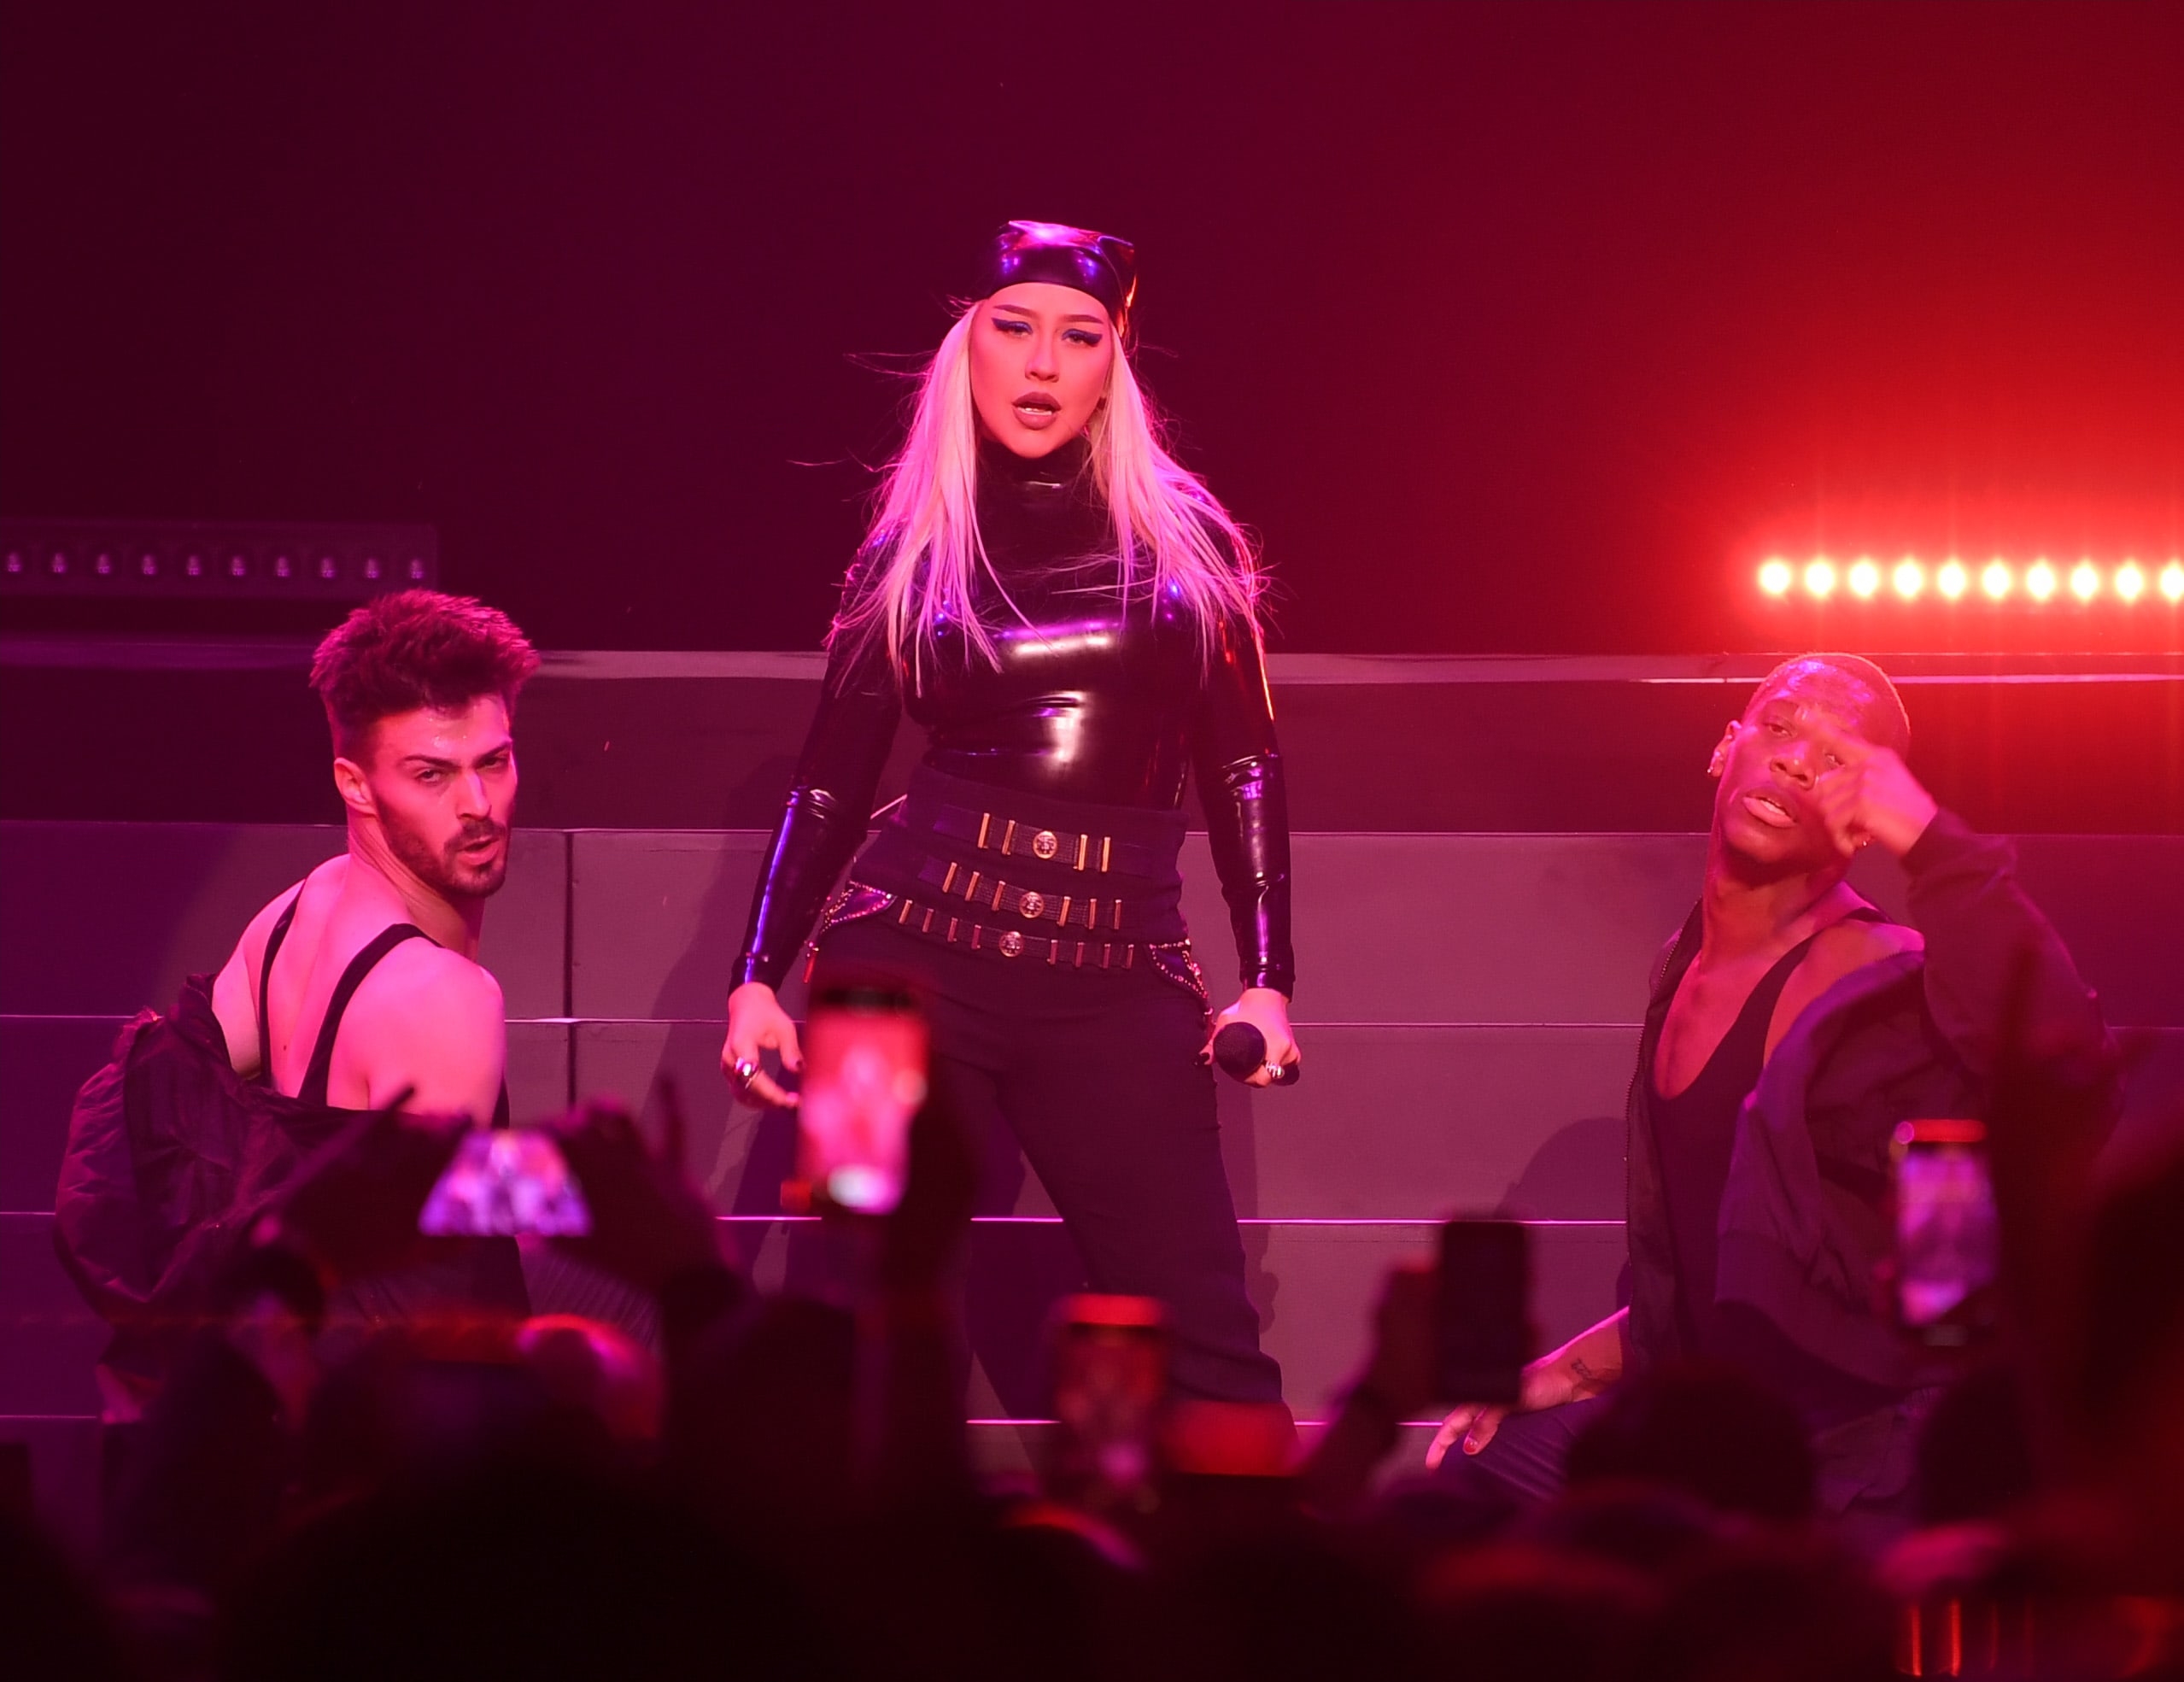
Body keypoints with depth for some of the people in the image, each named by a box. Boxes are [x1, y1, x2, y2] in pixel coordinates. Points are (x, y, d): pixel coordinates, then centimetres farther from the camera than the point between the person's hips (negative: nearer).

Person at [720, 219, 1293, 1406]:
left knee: (1201, 1349, -6)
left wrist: (1267, 981, 0)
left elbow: (1243, 771, 8)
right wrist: (756, 980, 4)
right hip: (913, 958, 0)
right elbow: (830, 784, 12)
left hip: (1119, 987, 0)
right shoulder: (911, 551, 9)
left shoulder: (1181, 538, 8)